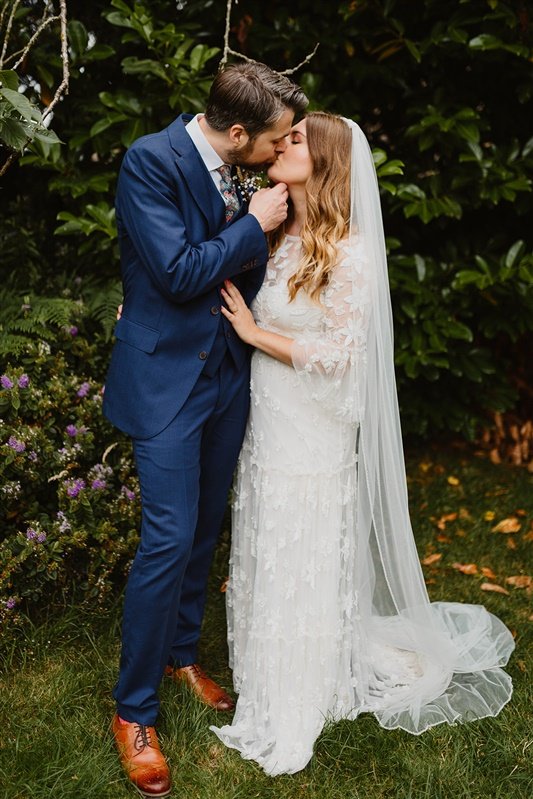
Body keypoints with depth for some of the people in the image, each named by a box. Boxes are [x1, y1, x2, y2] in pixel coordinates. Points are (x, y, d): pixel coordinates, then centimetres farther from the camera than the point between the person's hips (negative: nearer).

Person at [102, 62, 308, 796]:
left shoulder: (232, 173, 6)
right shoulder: (152, 161, -16)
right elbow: (179, 273, -21)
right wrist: (255, 226, -14)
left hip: (225, 370, 8)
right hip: (167, 376, -7)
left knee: (205, 528, 16)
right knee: (169, 538, -7)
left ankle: (181, 652, 38)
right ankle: (134, 712, 10)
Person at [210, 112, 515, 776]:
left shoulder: (350, 252, -16)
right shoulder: (274, 239, 6)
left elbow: (339, 354, -18)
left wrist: (256, 333, -14)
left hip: (311, 438, -7)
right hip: (264, 425, 7)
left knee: (303, 566, 7)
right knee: (263, 559, 18)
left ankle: (292, 716, 26)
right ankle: (267, 680, 39)